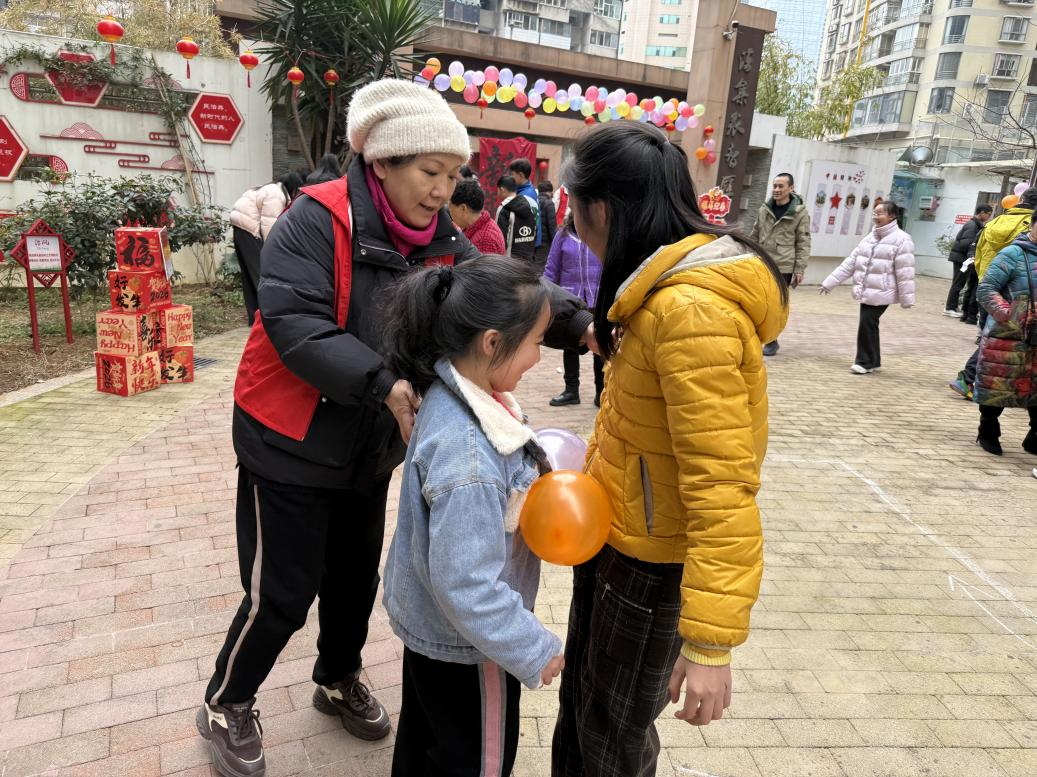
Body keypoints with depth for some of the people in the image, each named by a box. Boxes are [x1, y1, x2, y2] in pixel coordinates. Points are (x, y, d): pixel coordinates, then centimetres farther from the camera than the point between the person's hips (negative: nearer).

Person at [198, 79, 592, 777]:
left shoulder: (441, 240, -1)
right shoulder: (319, 219, -20)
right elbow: (291, 321, -29)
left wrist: (580, 323, -25)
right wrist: (382, 383, -38)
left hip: (373, 446, 6)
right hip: (292, 445, -6)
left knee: (356, 576, 20)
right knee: (282, 593, 4)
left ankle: (340, 680, 47)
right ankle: (227, 704, 33)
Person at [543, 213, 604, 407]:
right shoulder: (563, 236, -1)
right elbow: (552, 269, 2)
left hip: (599, 302, -1)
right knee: (570, 346, 13)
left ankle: (601, 391, 24)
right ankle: (571, 390, 27)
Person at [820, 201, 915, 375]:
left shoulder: (901, 239, -10)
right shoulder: (870, 237, 13)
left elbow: (905, 272, -13)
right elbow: (851, 262, 13)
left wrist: (907, 299, -13)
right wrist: (829, 282, 10)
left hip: (881, 293, -7)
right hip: (866, 291, 7)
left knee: (867, 324, -8)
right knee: (869, 325, 12)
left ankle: (865, 362, 7)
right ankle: (873, 362, 24)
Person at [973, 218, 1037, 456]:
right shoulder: (1013, 254, -9)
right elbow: (986, 289, -13)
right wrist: (1008, 317, -21)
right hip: (1006, 338, -6)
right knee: (997, 388, 4)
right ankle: (988, 434, 22)